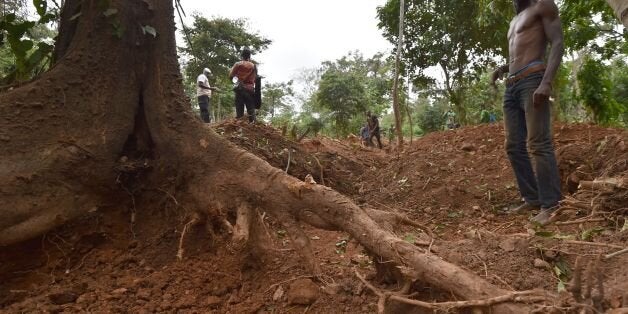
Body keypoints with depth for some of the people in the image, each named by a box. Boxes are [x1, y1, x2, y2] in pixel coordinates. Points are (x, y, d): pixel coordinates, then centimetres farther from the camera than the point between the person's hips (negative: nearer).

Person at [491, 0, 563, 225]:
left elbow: (557, 44, -6)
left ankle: (550, 205, -13)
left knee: (538, 144, -15)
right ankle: (532, 199, 6)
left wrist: (547, 82, -21)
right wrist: (501, 69, 15)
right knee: (514, 146, 1)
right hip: (511, 87, 8)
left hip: (532, 80, -8)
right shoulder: (515, 21, 29)